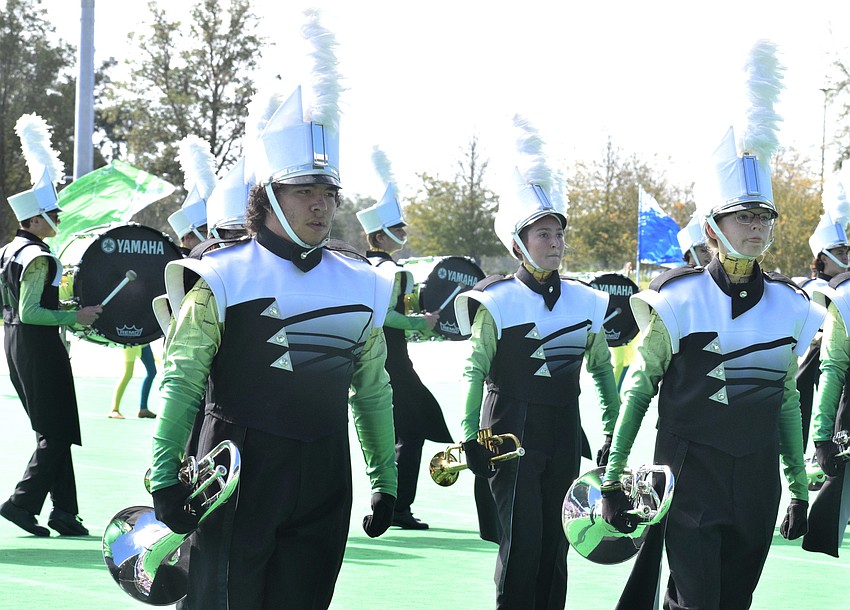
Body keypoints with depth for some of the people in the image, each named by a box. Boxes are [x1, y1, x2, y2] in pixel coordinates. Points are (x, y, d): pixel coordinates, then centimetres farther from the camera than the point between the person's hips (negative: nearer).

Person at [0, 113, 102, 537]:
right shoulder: (38, 258, -17)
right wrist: (76, 317, -19)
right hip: (38, 346, -10)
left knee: (51, 430, 12)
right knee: (57, 432, -4)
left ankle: (64, 510, 12)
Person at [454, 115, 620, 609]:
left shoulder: (586, 302, 6)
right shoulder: (497, 302, -5)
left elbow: (603, 369, 13)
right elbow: (475, 372, -2)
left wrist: (614, 435, 10)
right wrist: (470, 438, -7)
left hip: (564, 436, 4)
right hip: (513, 433, -4)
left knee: (555, 541, 7)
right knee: (522, 540, -8)